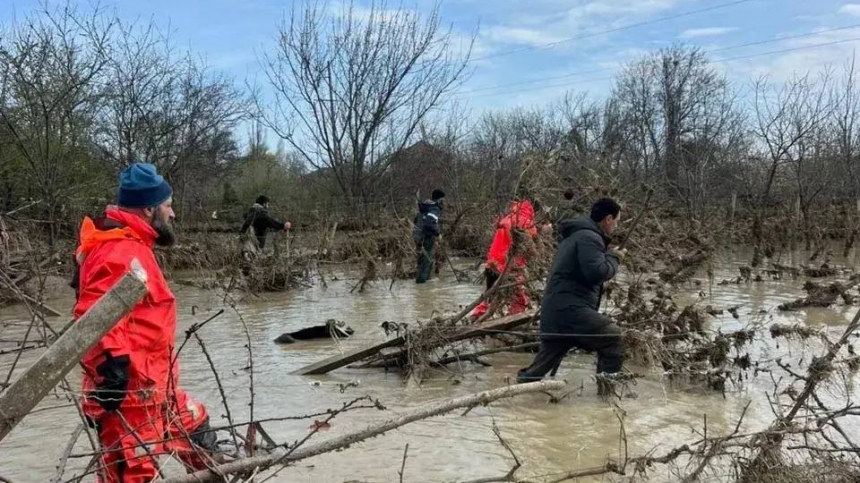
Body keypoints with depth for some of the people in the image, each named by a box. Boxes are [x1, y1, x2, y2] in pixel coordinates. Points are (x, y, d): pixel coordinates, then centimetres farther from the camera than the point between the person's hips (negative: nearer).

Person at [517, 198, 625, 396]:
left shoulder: (574, 235, 23)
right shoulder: (589, 237, -10)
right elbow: (597, 272, -22)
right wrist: (614, 258, -4)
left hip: (554, 310, 11)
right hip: (570, 309, -11)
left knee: (543, 364, 14)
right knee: (612, 335, -9)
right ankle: (608, 386, -7)